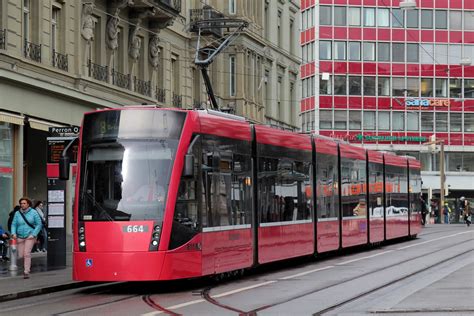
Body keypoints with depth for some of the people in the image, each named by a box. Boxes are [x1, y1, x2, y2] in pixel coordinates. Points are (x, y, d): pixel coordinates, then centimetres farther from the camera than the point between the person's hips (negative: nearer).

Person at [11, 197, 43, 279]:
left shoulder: (33, 212, -3)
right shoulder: (17, 213, 3)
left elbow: (39, 224, -1)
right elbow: (14, 224, 5)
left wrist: (34, 235, -11)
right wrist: (13, 233, -12)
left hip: (30, 236, -3)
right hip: (20, 237, 3)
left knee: (27, 253, -17)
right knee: (20, 256, 1)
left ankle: (26, 272, -13)